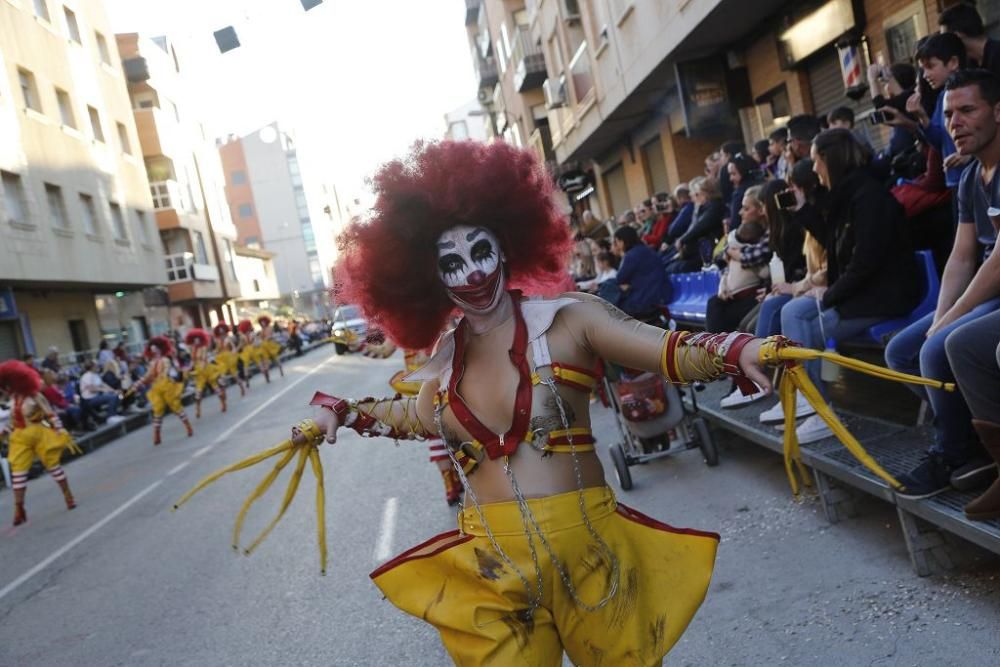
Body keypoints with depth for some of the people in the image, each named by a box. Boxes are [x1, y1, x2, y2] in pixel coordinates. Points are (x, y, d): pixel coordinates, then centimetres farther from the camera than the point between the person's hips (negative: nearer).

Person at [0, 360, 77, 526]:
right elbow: (15, 422, 16)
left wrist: (60, 431, -17)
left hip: (40, 435, -5)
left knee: (52, 464, 4)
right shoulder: (14, 400, 5)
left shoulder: (34, 396, -11)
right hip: (22, 439, 5)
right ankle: (19, 508, 4)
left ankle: (68, 495, 20)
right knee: (17, 471, -2)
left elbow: (51, 414, -12)